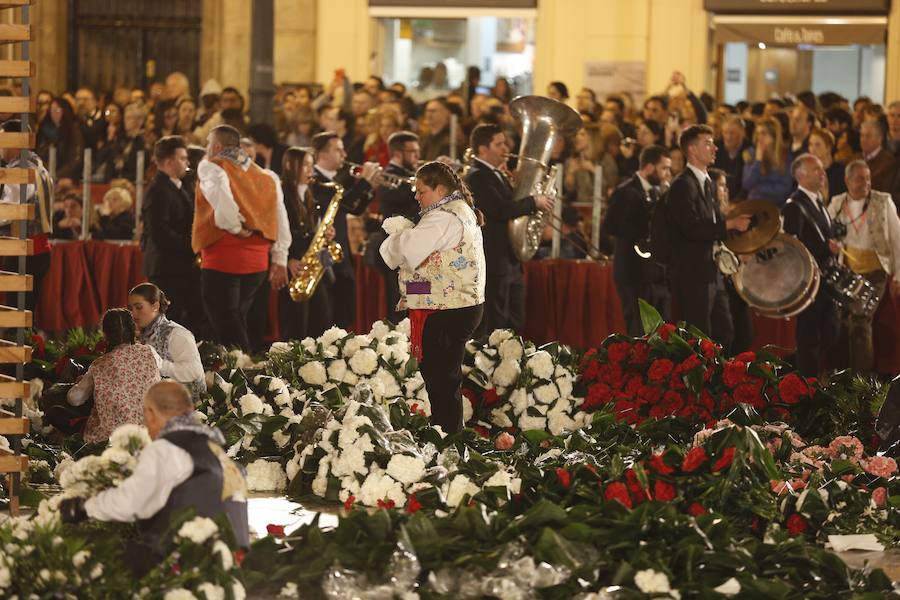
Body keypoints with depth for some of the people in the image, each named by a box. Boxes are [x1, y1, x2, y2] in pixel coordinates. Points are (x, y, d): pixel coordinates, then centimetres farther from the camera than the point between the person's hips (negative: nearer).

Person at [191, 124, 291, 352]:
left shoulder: (211, 167, -1)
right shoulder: (266, 176, 17)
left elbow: (221, 197, -24)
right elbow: (281, 219, 12)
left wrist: (235, 228, -13)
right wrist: (280, 261, 13)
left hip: (221, 258, -7)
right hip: (257, 259, 7)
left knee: (226, 326, -5)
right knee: (236, 322, 18)